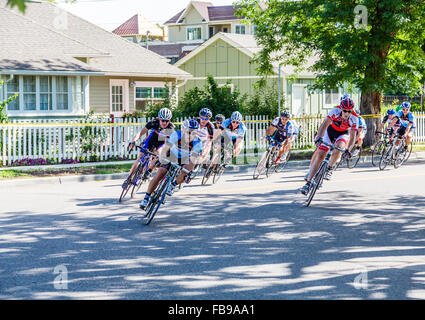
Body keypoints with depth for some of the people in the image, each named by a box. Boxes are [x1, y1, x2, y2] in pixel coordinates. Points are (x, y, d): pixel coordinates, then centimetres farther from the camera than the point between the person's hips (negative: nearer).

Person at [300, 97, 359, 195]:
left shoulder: (354, 119, -29)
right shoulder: (335, 111, -31)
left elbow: (352, 136, -31)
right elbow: (324, 124, -35)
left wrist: (348, 149, -48)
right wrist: (319, 137, -51)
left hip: (343, 134, 0)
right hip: (330, 131, 0)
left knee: (338, 149, -32)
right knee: (320, 155, -10)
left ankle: (329, 169, -4)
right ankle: (308, 183, -7)